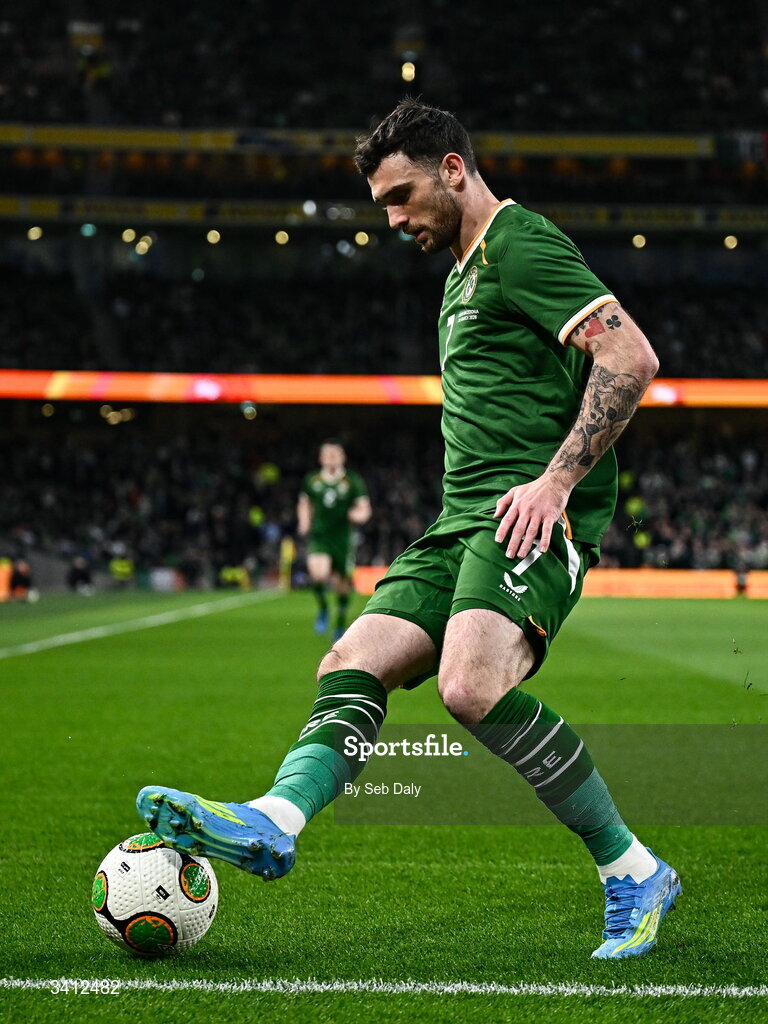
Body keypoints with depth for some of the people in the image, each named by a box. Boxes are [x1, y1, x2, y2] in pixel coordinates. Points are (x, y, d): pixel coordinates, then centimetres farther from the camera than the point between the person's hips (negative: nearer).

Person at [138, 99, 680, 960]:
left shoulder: (523, 246, -4)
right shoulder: (466, 272, 26)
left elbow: (631, 357, -15)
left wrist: (556, 480, -20)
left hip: (534, 516, -10)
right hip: (463, 523, 10)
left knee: (473, 686, -29)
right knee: (354, 663, -8)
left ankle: (634, 874, -17)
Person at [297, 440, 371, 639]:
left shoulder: (353, 482, -1)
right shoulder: (311, 481, 5)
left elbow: (365, 509, 1)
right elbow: (304, 503, 22)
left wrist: (359, 515, -22)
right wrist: (304, 522, 5)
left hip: (342, 538, 0)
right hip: (318, 536, 0)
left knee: (343, 583, 6)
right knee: (318, 573, -26)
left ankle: (340, 623, 30)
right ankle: (322, 608, 3)